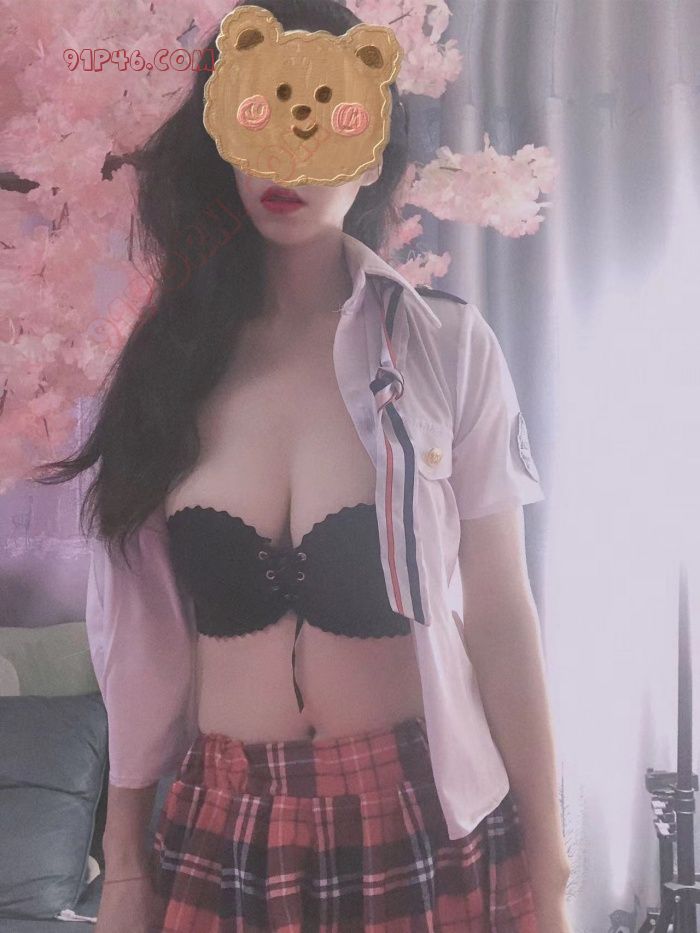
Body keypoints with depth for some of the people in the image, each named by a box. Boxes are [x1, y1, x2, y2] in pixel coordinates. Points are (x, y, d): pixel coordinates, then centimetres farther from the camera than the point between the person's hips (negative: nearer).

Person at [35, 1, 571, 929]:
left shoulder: (448, 346, -6)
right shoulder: (171, 359, 0)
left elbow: (501, 614, -4)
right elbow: (145, 631, 3)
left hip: (428, 822, -1)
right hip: (222, 829, 2)